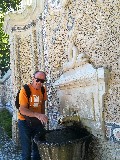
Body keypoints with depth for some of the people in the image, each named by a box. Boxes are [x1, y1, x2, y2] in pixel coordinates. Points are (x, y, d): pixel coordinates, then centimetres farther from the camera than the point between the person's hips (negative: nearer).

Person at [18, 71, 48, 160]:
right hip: (25, 122, -5)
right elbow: (22, 110, -28)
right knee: (27, 150, 1)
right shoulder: (25, 90, -20)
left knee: (38, 147, 15)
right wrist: (37, 115, -40)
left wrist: (43, 117, 12)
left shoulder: (43, 90, -2)